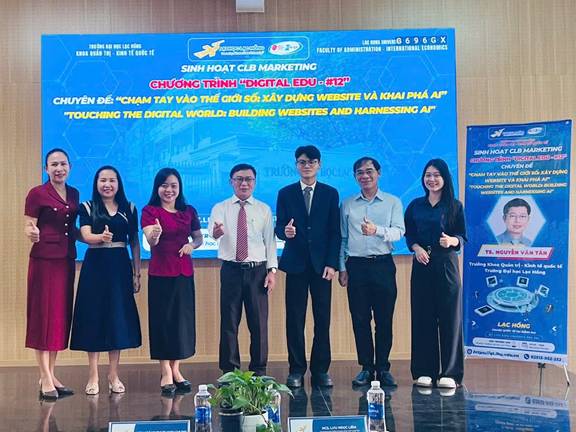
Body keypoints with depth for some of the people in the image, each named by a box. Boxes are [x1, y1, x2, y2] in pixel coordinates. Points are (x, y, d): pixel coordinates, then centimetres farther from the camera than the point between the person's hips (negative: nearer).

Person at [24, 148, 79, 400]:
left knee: (61, 315, 8)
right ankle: (45, 379, 2)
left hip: (66, 260, 6)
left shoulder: (74, 194, 13)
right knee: (43, 315, -3)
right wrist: (32, 233, -28)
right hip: (44, 259, -6)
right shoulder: (37, 194, -5)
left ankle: (51, 375, 18)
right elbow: (28, 227, -9)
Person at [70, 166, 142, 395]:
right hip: (94, 266, -1)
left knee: (118, 317, 4)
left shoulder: (129, 209, 9)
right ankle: (93, 376, 10)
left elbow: (135, 243, 10)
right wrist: (102, 237, -33)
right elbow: (86, 236, -12)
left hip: (120, 267, 2)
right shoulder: (87, 208, 4)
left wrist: (137, 273, 5)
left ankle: (113, 375, 15)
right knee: (93, 317, 0)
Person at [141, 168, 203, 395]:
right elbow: (150, 241, -17)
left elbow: (198, 237, 16)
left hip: (184, 273, 4)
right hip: (160, 274, -4)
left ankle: (176, 370, 21)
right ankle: (166, 374, 9)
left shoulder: (189, 211, 8)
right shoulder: (150, 211, -4)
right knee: (162, 319, 1)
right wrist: (154, 235, -40)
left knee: (183, 319, 7)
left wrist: (192, 245, -6)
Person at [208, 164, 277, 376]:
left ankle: (258, 371, 16)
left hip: (257, 271, 0)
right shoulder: (220, 208, 5)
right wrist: (216, 231, -36)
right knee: (229, 322, 4)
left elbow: (270, 241, 5)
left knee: (259, 323, 3)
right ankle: (229, 371, 17)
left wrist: (272, 270, -4)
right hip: (231, 270, 0)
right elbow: (213, 231, -11)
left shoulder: (264, 209, 7)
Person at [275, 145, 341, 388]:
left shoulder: (330, 193, 8)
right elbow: (279, 228, 6)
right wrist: (285, 231, -19)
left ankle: (320, 370, 11)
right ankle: (296, 369, 11)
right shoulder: (286, 193, 9)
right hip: (296, 263, 0)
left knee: (323, 319, 1)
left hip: (321, 264, 0)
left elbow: (335, 231, 4)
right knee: (295, 319, 1)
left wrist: (331, 263, -4)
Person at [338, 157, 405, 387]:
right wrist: (342, 268, 6)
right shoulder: (347, 204, 11)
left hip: (383, 265, -1)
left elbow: (398, 232, -8)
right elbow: (342, 238, 12)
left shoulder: (393, 202, 6)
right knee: (360, 319, 3)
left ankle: (383, 368, 11)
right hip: (356, 266, 1)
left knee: (384, 319, 1)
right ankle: (366, 368, 12)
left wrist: (377, 230, -26)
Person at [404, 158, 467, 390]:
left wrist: (452, 241, -21)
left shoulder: (454, 206, 3)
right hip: (421, 266, 2)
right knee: (422, 318, 3)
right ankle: (425, 370, 11)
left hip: (446, 266, -2)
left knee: (449, 318, -1)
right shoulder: (415, 205, 11)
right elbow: (408, 234, 9)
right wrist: (416, 247, -10)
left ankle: (449, 373, 6)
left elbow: (463, 238, 0)